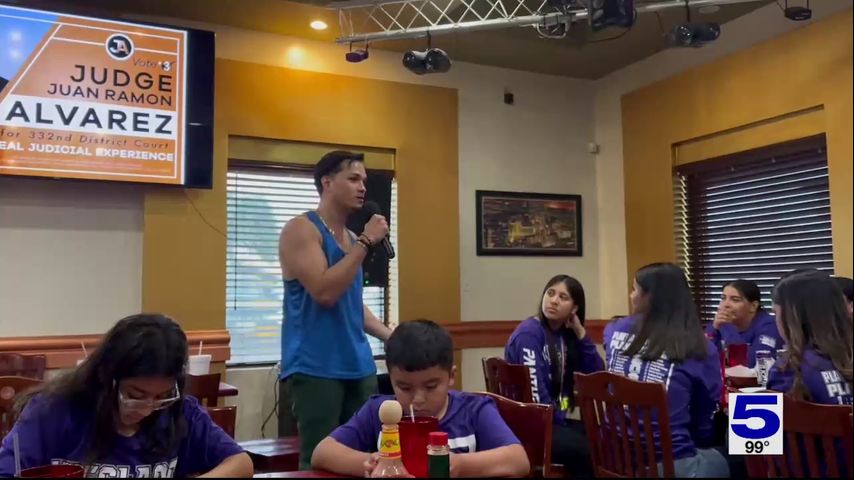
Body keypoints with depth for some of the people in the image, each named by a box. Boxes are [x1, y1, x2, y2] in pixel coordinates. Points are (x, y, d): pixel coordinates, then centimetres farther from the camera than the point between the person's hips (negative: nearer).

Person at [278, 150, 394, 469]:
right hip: (315, 368, -7)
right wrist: (366, 242, -16)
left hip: (359, 366, 8)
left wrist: (390, 337, 11)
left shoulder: (351, 238, 15)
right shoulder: (301, 229, -8)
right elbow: (325, 292, -21)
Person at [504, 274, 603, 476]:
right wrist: (561, 421, -7)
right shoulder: (529, 333, -14)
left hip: (554, 420, 8)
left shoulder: (566, 335, 10)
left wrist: (580, 333, -4)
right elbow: (536, 395, -20)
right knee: (592, 452, -22)